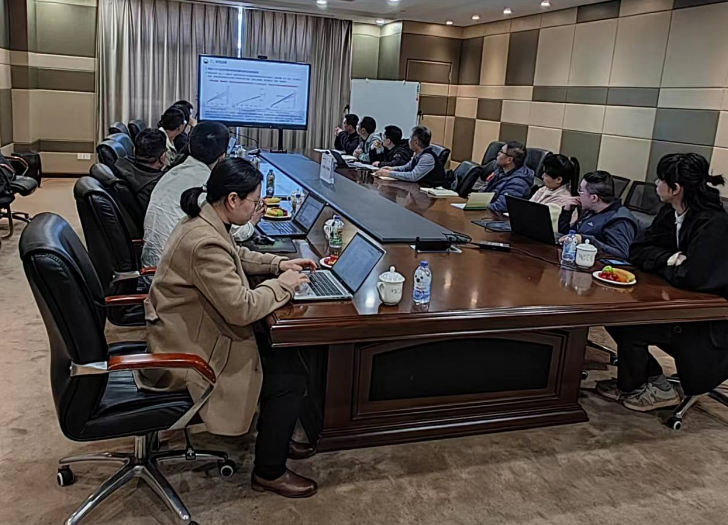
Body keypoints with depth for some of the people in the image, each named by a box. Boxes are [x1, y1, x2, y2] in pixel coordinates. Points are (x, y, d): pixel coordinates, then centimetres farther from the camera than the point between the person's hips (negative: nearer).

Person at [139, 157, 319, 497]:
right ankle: (269, 472, 13)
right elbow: (242, 309, -29)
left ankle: (274, 435, 31)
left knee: (283, 347, 14)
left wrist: (278, 264, 7)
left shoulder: (203, 221, 1)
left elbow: (237, 256, 20)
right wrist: (283, 284, -14)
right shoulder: (206, 242, -31)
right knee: (292, 377, -6)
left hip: (192, 332, 10)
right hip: (188, 355, -10)